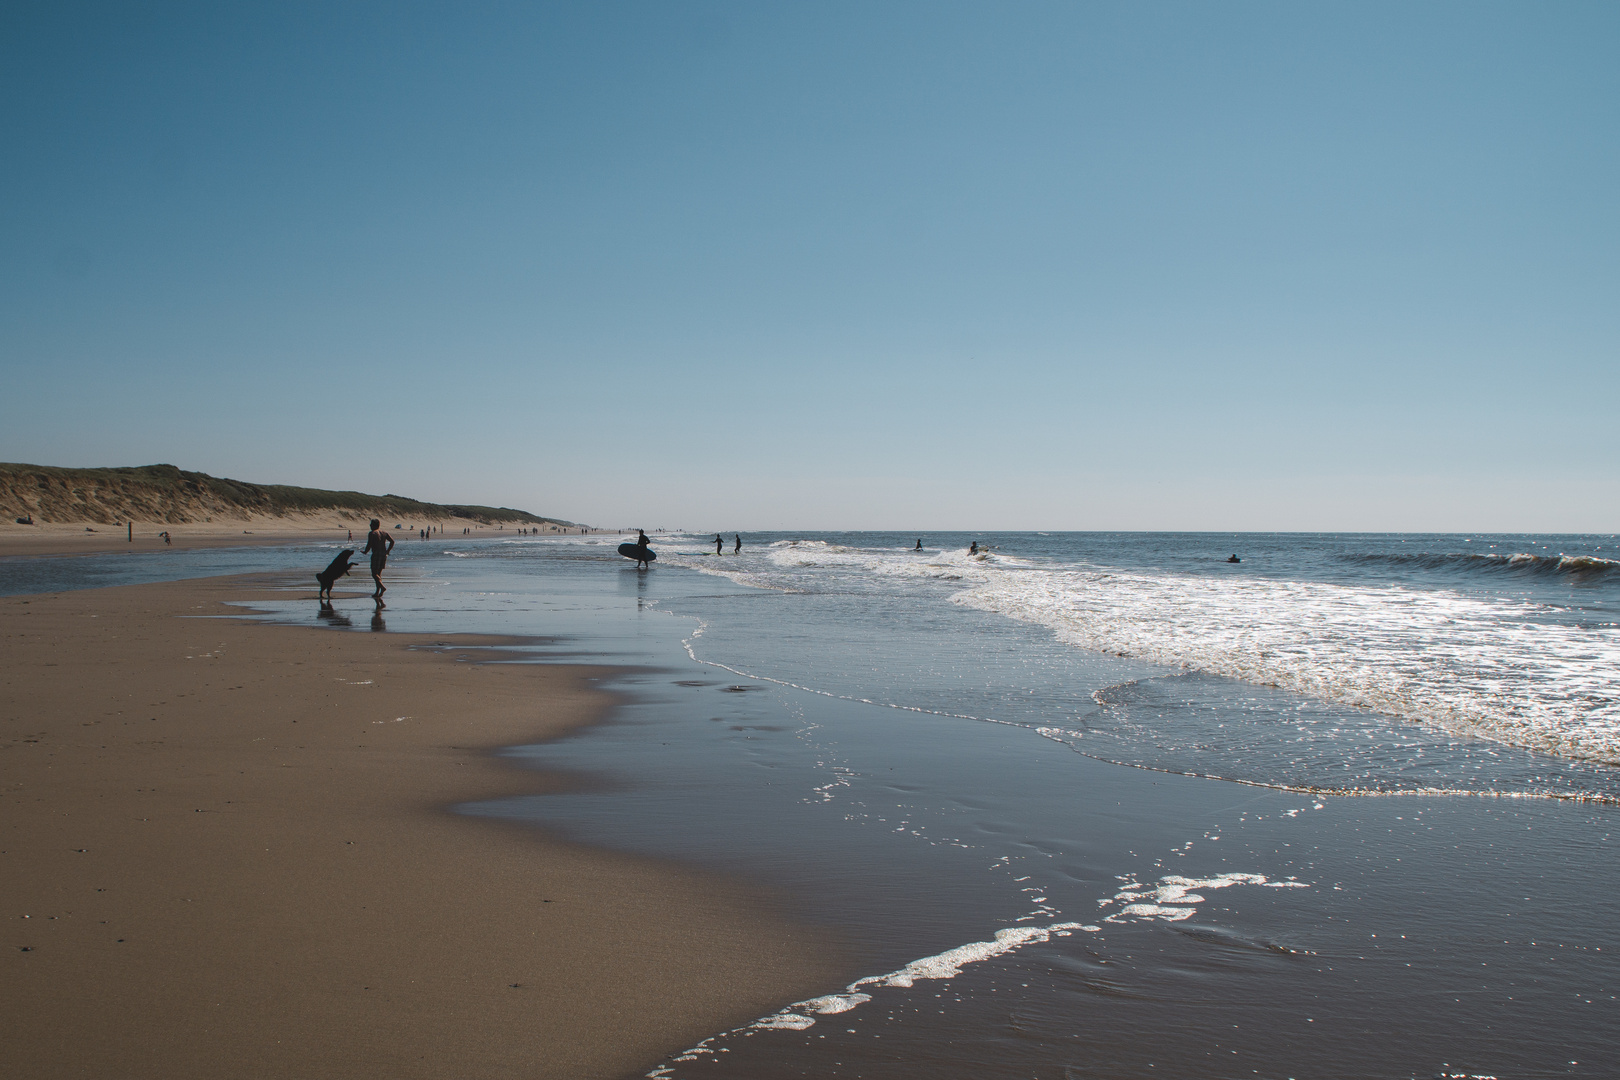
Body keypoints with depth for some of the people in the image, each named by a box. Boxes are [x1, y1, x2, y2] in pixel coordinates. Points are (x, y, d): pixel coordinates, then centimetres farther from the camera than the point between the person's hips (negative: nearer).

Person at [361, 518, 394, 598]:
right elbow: (392, 541, 7)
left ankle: (382, 587, -26)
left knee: (374, 574, -5)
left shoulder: (372, 533, -7)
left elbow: (369, 545, -14)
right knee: (378, 573, 13)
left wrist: (365, 552, 3)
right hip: (383, 555, 7)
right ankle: (377, 592, 11)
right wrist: (387, 551, 12)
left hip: (376, 555, -7)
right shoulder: (383, 533, 14)